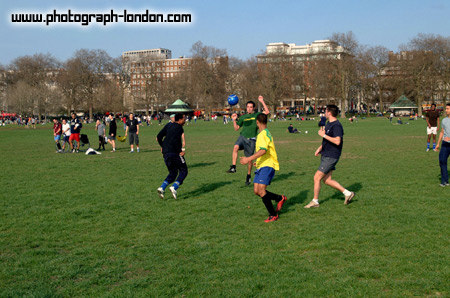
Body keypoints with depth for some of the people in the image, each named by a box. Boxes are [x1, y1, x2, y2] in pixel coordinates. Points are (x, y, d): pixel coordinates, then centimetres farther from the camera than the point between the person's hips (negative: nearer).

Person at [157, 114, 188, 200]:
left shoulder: (168, 125, 15)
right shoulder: (179, 127, -8)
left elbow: (158, 137, 13)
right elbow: (174, 140, -22)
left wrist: (162, 147, 23)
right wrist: (180, 151, -15)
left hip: (165, 153, 8)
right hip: (174, 153, -8)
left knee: (173, 173, 17)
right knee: (183, 171, 6)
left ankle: (162, 188, -2)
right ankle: (174, 187, -12)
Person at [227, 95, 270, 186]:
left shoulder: (257, 115, 7)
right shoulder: (243, 117, 15)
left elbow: (267, 112, -9)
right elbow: (236, 128, 16)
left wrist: (262, 101, -11)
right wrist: (234, 120, 0)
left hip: (251, 139, -2)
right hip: (242, 137, 2)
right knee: (235, 147, -31)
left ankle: (248, 176, 24)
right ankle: (233, 167, -31)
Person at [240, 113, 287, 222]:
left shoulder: (263, 134, -11)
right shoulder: (266, 133, 21)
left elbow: (263, 150, -26)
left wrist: (249, 159, -28)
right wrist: (257, 162, 39)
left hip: (267, 165, -10)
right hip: (261, 166, 10)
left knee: (261, 190, -16)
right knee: (256, 191, 4)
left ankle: (273, 215, -8)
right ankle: (280, 198, 19)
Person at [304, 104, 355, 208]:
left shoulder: (337, 125, -18)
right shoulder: (329, 124, 14)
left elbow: (337, 141, -29)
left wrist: (323, 135, -23)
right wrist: (319, 148, 15)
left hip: (330, 157, -10)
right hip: (326, 155, 10)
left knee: (317, 177, -5)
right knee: (327, 180, 11)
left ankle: (315, 201, 7)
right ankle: (347, 193, 19)